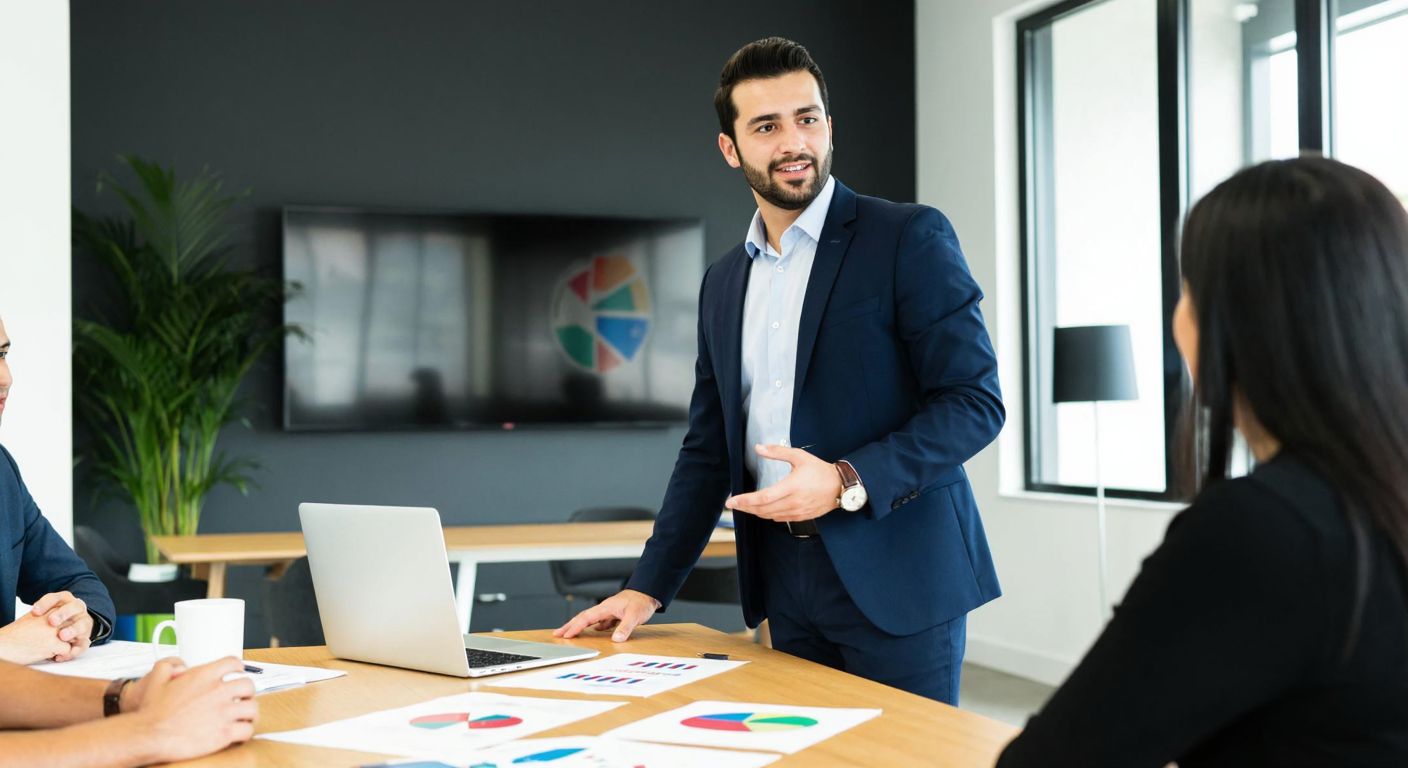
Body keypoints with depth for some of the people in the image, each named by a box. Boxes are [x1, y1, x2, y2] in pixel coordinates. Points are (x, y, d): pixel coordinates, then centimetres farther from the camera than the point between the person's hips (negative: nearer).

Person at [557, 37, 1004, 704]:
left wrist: (848, 482, -22)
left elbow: (975, 402, -11)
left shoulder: (910, 238, -5)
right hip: (787, 585, 5)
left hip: (895, 580, -5)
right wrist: (648, 587, 10)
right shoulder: (724, 282, 14)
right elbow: (709, 449, 16)